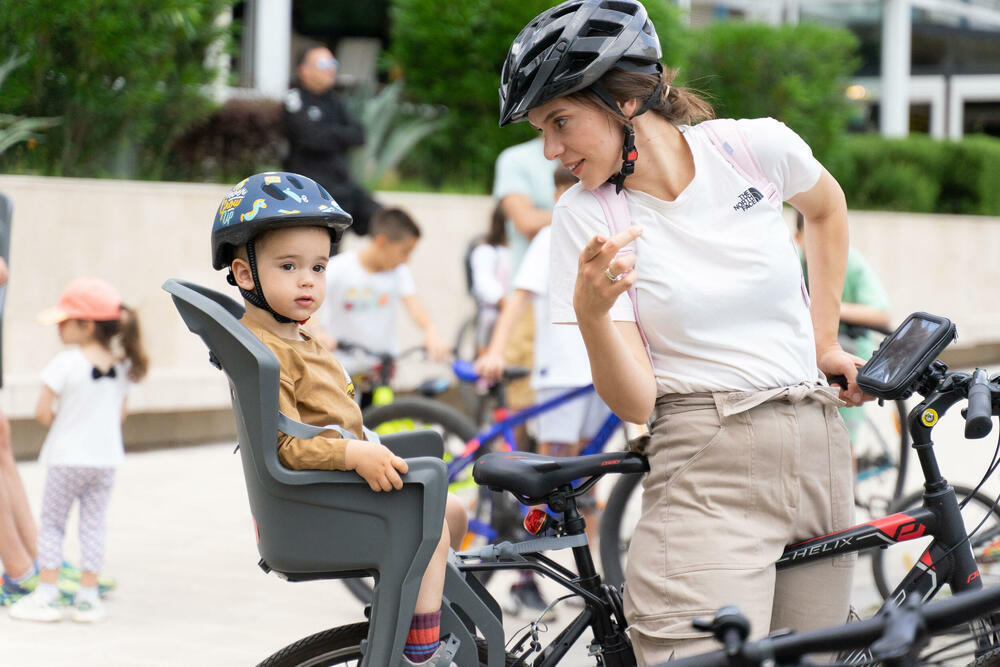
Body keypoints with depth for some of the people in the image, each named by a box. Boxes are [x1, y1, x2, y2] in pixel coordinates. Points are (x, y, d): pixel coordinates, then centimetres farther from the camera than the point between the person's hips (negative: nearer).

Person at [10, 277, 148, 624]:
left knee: (52, 522, 7)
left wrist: (56, 422, 5)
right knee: (94, 523, 9)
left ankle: (46, 595, 6)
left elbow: (42, 413, -14)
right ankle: (88, 598, 9)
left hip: (67, 456, -5)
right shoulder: (121, 365, 3)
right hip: (106, 456, 5)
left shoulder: (65, 364, -15)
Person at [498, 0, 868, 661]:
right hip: (707, 473, -3)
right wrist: (590, 310, -26)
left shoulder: (755, 146, -1)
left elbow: (827, 206, 24)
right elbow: (634, 403, -9)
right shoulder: (586, 216, -4)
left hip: (819, 454, 3)